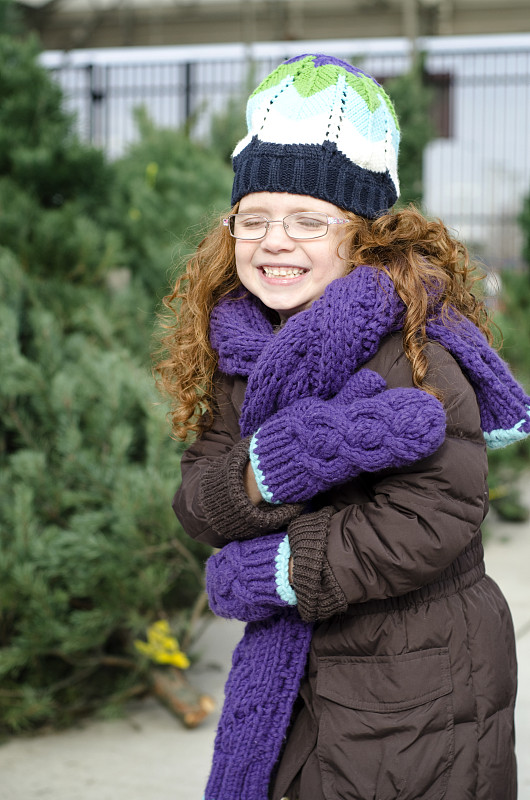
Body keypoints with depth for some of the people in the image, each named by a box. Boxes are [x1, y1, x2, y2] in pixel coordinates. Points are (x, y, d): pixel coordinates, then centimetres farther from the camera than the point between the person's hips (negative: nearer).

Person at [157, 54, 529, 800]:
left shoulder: (409, 347, -21)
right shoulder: (240, 350, 0)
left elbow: (432, 523, -28)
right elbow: (196, 505, -4)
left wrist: (280, 573, -18)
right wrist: (273, 466, -26)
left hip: (421, 690, -6)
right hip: (300, 676, 6)